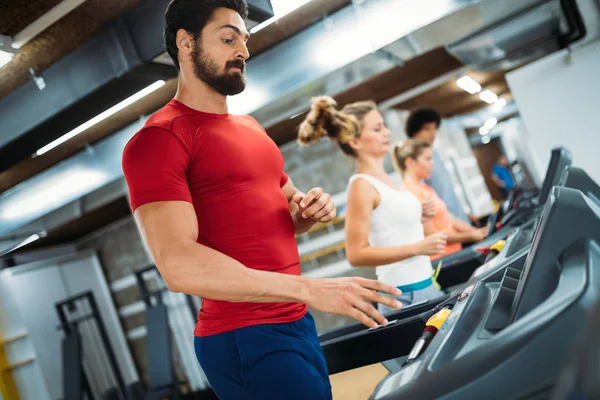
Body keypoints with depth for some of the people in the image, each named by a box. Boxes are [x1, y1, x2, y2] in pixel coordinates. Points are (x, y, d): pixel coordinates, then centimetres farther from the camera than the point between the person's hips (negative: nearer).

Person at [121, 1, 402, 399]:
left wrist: (311, 209, -1)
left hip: (298, 322, 8)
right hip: (245, 340, -8)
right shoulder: (159, 138, -12)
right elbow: (179, 264, -24)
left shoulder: (249, 127, 15)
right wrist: (310, 289, -26)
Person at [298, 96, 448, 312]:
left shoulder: (381, 180, 10)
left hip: (424, 284, 9)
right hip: (406, 294, -9)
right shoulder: (362, 185, -16)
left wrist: (417, 218, 4)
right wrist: (418, 248, -22)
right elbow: (356, 254, -21)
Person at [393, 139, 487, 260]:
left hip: (453, 252, 9)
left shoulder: (425, 188, 15)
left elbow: (450, 219, 15)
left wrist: (477, 231, 3)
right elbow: (432, 235, -14)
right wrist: (470, 236, -7)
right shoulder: (410, 192, -14)